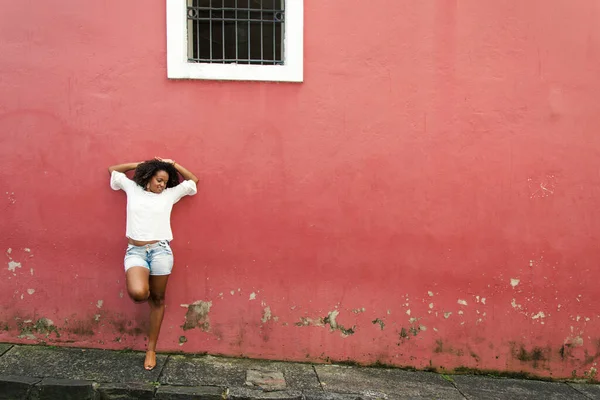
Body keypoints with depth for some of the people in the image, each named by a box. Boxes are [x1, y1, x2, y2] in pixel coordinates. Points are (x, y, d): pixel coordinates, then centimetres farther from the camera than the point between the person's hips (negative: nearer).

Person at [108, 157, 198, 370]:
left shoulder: (170, 194, 11)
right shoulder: (133, 188, 12)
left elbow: (193, 181, 18)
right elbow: (113, 170, 23)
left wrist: (172, 164, 13)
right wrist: (139, 164, 15)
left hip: (160, 251, 1)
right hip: (135, 251, -1)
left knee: (158, 299, 6)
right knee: (138, 293, -26)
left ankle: (151, 349, 17)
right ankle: (145, 292, 14)